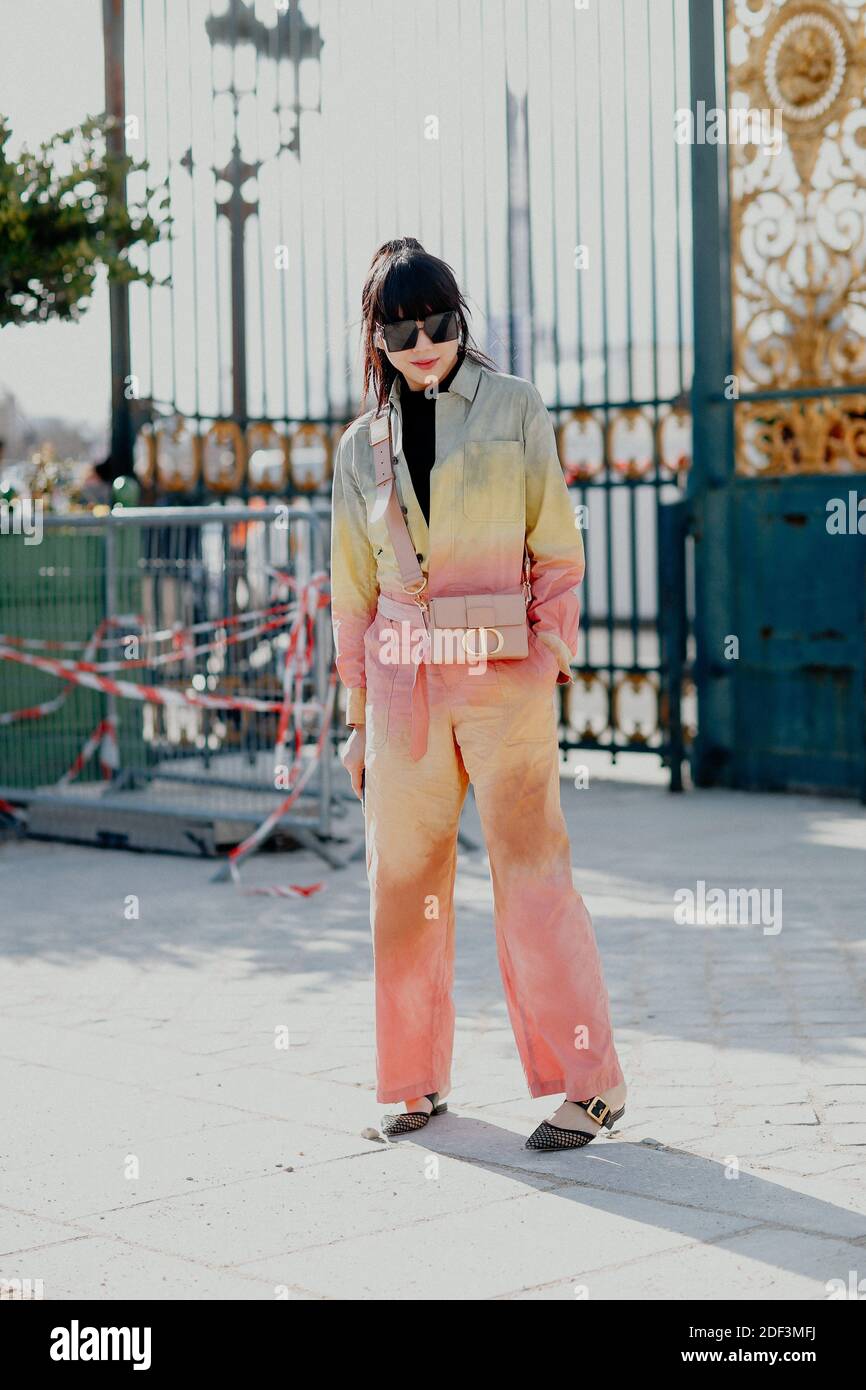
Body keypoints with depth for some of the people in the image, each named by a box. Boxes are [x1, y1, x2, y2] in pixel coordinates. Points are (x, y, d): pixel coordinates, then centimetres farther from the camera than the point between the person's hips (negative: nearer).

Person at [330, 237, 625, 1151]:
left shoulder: (514, 409, 3)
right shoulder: (362, 445, 11)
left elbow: (557, 547, 3)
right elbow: (353, 590, 14)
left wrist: (550, 660, -6)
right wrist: (358, 715, 12)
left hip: (503, 677, -3)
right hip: (403, 682, 3)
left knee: (530, 870, -5)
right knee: (404, 880, 7)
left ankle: (589, 1082, 3)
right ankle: (418, 1079, 20)